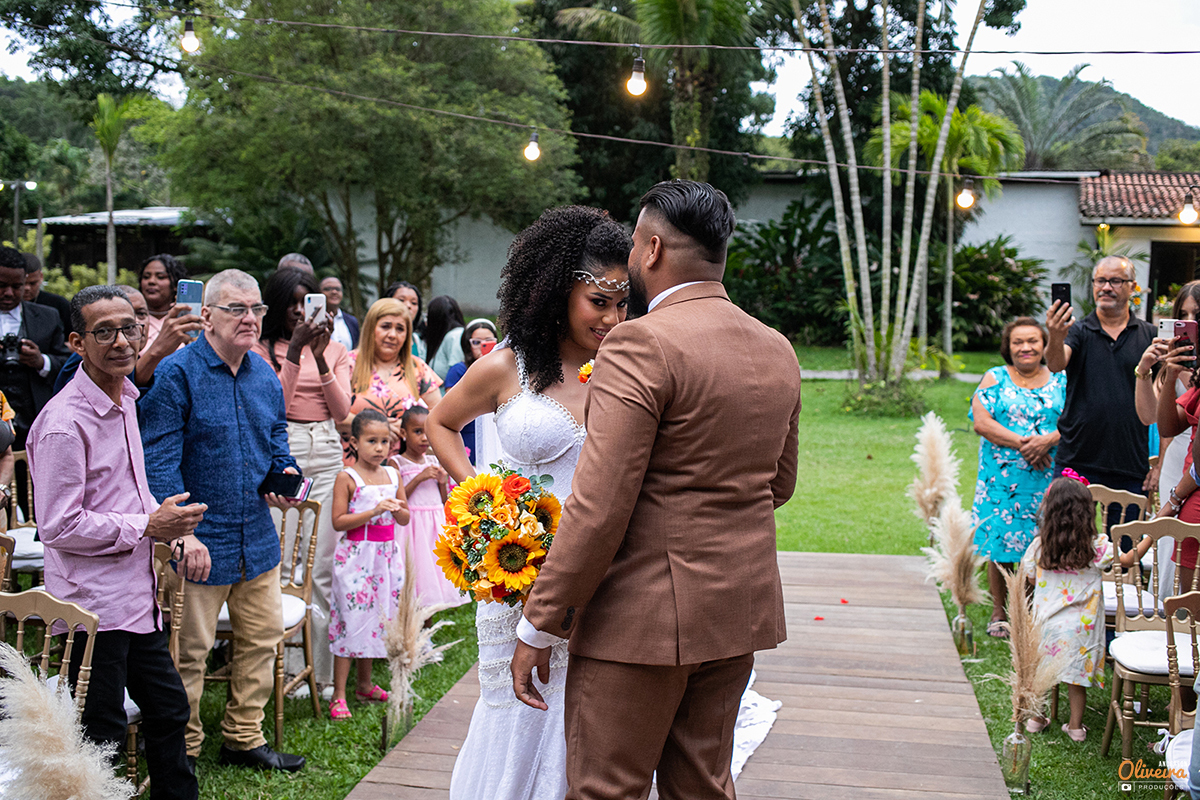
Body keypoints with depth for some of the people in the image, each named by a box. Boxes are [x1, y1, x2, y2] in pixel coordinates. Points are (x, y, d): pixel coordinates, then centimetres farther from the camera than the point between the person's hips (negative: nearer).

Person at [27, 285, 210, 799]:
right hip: (93, 598, -9)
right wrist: (148, 526, -18)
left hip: (137, 594, 9)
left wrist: (180, 531, 5)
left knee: (168, 708, 20)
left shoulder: (125, 399, 9)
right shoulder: (64, 422, -20)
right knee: (101, 735, 2)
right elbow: (58, 526, -20)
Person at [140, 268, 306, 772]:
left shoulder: (264, 375, 9)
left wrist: (285, 472, -1)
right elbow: (159, 461, -16)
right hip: (200, 540, -7)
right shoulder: (177, 373, -13)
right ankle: (183, 753, 21)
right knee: (189, 650, 4)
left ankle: (244, 738, 31)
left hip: (258, 537, 7)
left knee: (262, 637, 15)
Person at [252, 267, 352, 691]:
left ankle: (322, 669, 7)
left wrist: (320, 358, -8)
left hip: (327, 454, 2)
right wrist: (296, 352, -11)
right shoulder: (263, 349, 5)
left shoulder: (336, 351, 13)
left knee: (323, 567, 0)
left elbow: (342, 411, 2)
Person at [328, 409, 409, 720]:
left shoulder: (393, 475, 9)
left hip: (386, 555, 6)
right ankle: (338, 695, 0)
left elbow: (405, 518, 14)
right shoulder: (347, 478, -7)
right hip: (356, 555, -5)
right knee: (351, 619, -5)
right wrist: (374, 511, -20)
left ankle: (365, 685, 27)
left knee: (375, 618, 13)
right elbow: (338, 521, -12)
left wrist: (396, 509, -8)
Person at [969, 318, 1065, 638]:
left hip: (1048, 480, 1)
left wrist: (1047, 441, -17)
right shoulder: (994, 379, 7)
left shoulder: (1060, 380, 11)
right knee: (1001, 546, 0)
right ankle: (999, 614, 13)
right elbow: (981, 422, -5)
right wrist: (1022, 443, -14)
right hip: (1003, 479, -1)